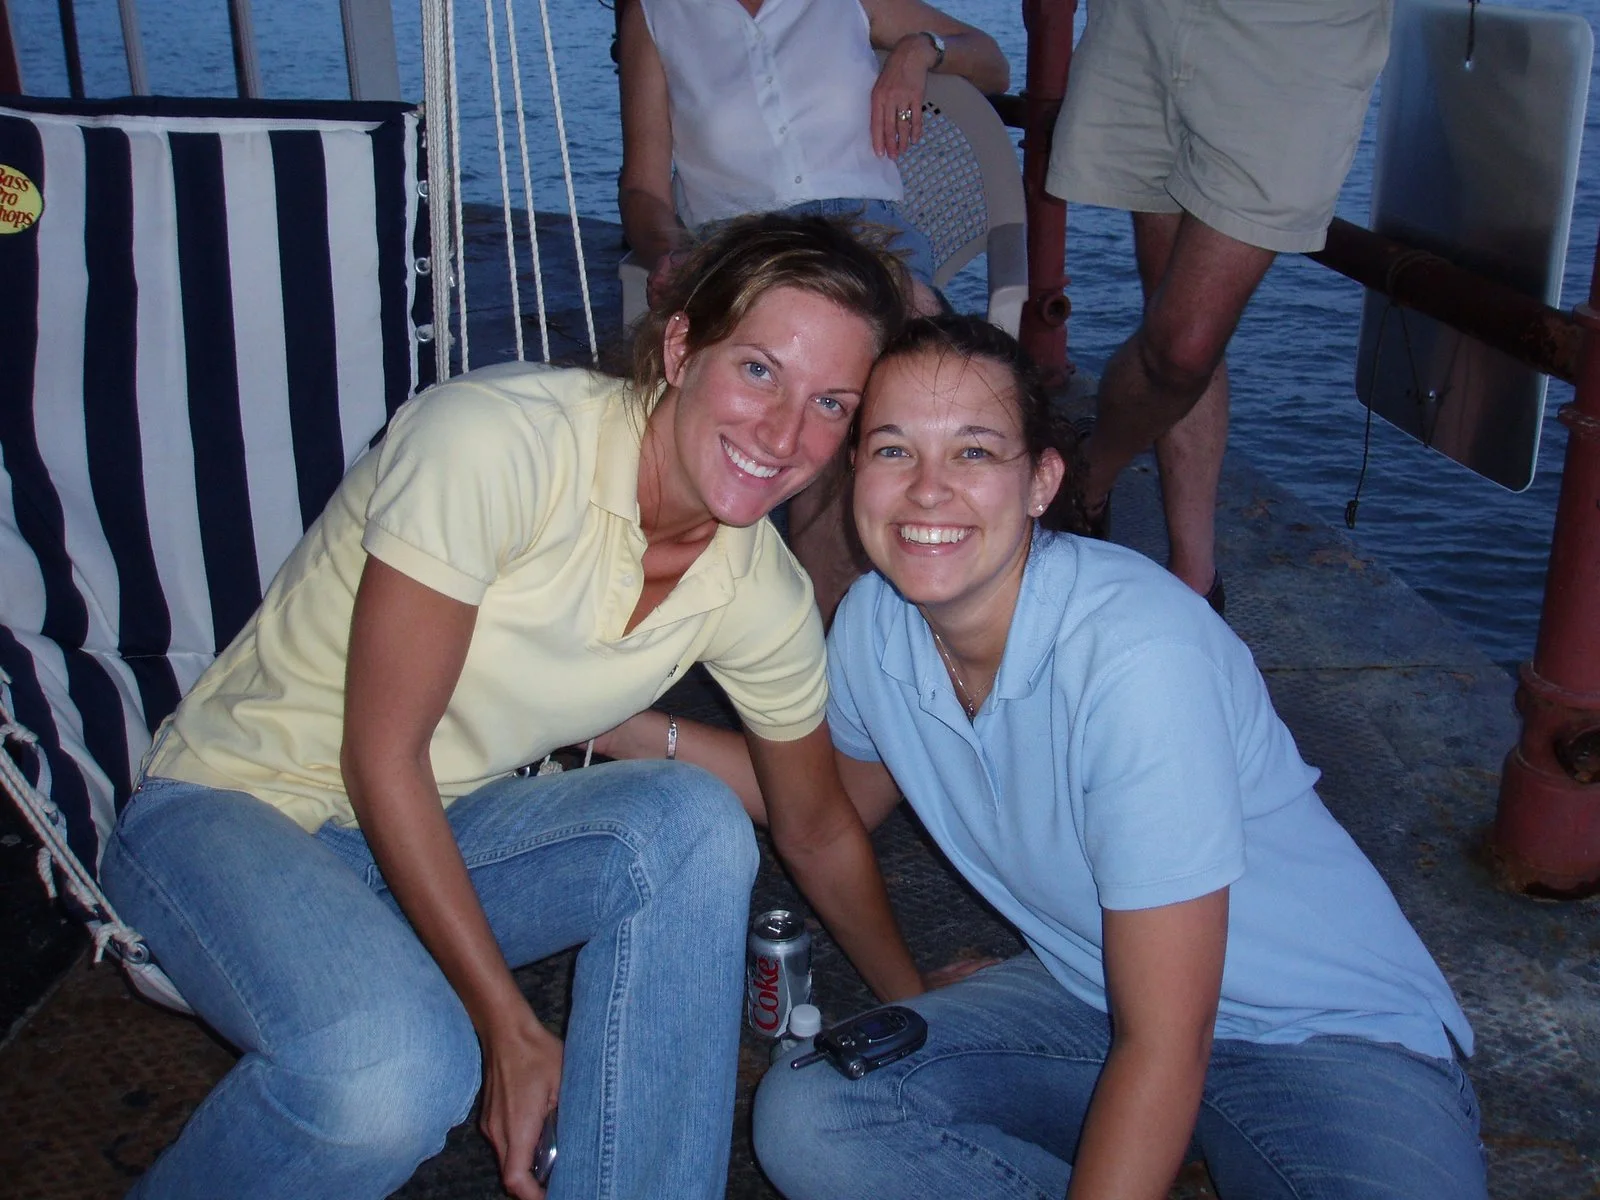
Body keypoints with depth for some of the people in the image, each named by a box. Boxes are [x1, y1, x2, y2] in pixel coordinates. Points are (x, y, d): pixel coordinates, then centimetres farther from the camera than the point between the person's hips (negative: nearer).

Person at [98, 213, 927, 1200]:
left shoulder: (761, 591, -8)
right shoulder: (497, 437, -26)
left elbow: (820, 831, 9)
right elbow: (380, 756, -22)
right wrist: (510, 1028, -20)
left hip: (441, 836, 5)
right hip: (237, 807, -4)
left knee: (693, 823, -24)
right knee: (399, 1070, -33)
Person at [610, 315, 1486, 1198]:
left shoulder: (1139, 653, -29)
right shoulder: (871, 623, -9)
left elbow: (1166, 1046, -25)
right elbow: (841, 795, 15)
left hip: (1331, 1032, -5)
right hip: (1093, 996, 6)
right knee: (803, 1115, -17)